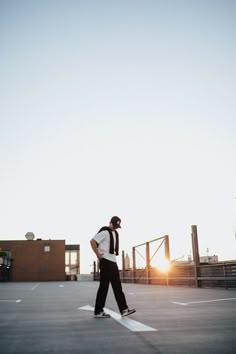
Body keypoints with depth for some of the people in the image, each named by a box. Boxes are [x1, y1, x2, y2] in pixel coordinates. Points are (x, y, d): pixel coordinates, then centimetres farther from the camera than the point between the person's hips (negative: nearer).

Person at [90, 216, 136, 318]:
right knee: (104, 286, -4)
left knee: (117, 286, 8)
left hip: (113, 262, 9)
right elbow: (92, 241, -21)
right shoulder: (104, 231, -11)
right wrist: (98, 255, -19)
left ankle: (124, 309, 11)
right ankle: (98, 311, 5)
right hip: (106, 262, -9)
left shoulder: (116, 233, 16)